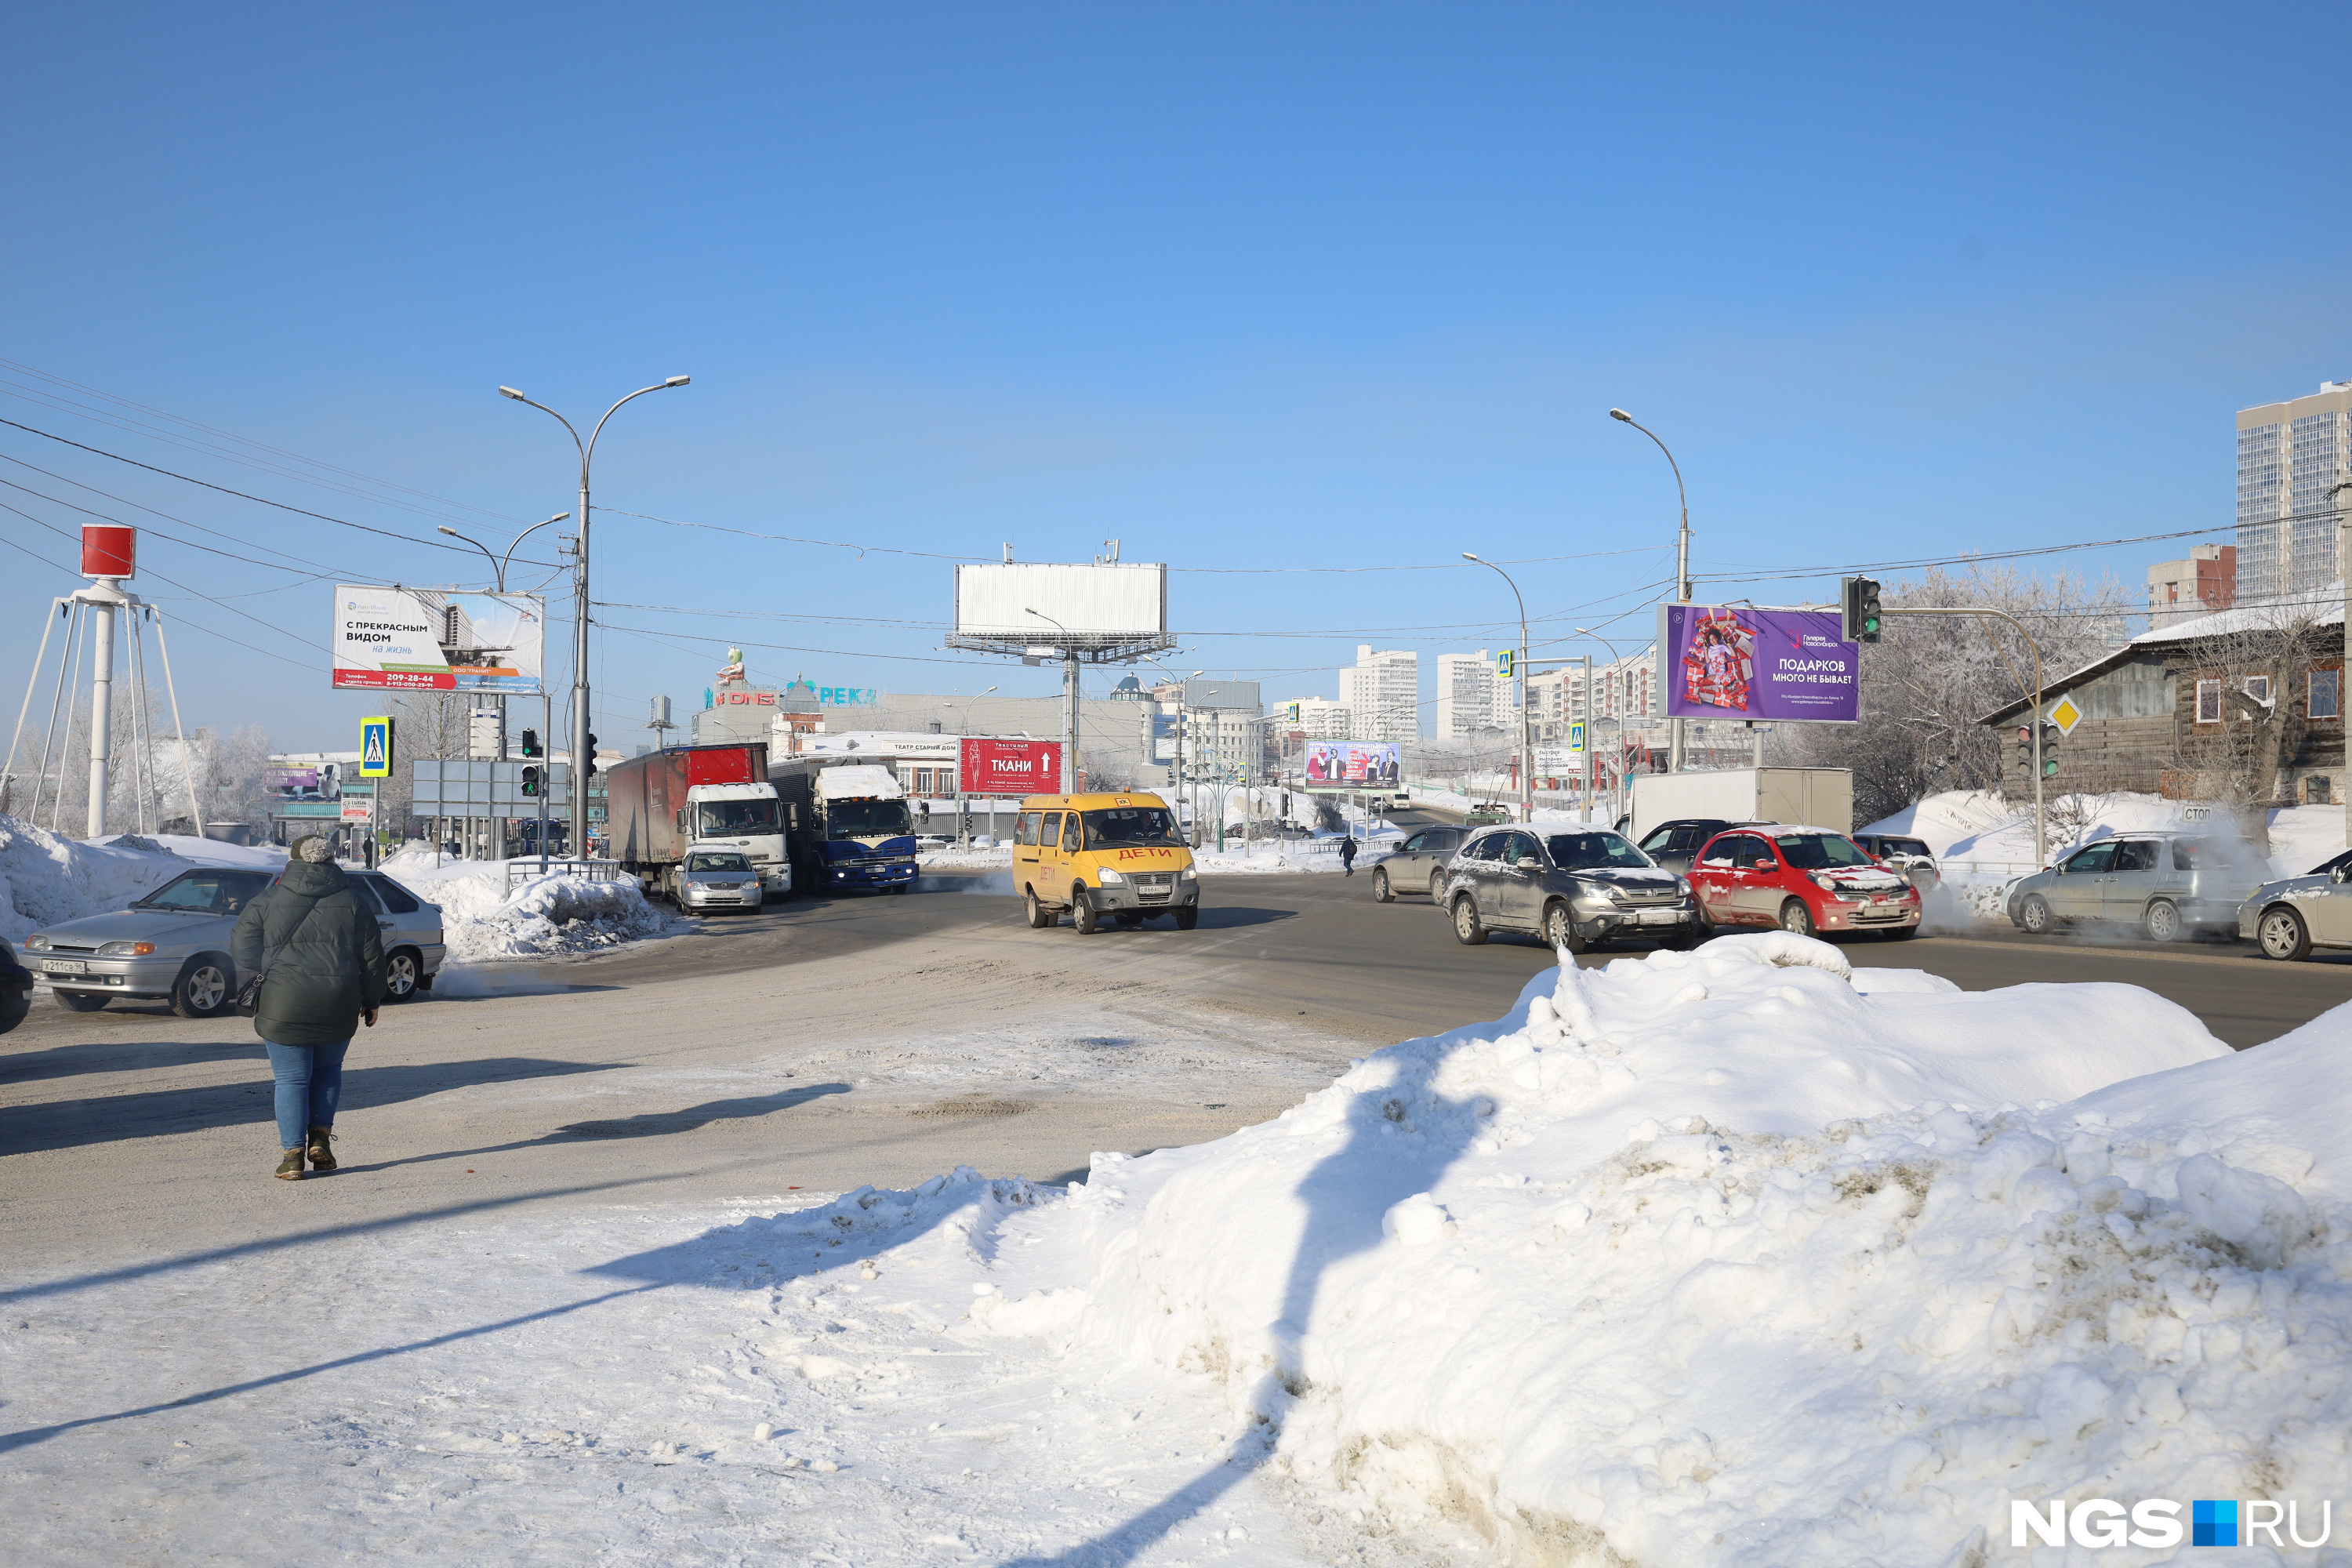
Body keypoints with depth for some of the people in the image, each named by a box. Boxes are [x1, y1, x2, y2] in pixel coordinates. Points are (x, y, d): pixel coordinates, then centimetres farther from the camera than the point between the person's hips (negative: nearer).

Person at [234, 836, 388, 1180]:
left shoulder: (265, 904, 4)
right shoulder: (351, 900, 7)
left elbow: (243, 955, 3)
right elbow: (371, 956, 8)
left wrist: (251, 996, 16)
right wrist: (371, 1002, 17)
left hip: (284, 1007, -2)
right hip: (338, 1007, 2)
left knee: (291, 1080, 5)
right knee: (328, 1070, 21)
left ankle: (293, 1155, 2)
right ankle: (320, 1138, 11)